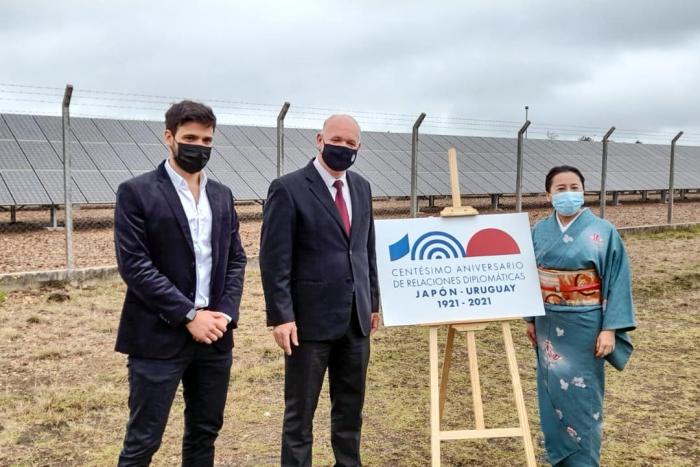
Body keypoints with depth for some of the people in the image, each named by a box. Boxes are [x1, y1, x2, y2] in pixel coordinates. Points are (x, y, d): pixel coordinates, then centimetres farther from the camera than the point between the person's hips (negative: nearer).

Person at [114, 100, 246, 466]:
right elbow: (134, 265, -13)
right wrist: (189, 315, -16)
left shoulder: (222, 195, 11)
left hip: (214, 334, 6)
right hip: (159, 337, -5)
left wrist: (226, 313, -5)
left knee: (205, 432, 16)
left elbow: (235, 260, 11)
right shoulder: (137, 192, -6)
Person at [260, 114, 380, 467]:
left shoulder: (361, 187, 11)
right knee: (300, 411, 7)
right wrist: (281, 316, -17)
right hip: (311, 318, -6)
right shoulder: (288, 188, -10)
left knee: (351, 406, 17)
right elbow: (274, 259, -12)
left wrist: (373, 302, 15)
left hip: (356, 318, 6)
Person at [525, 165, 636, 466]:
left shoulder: (603, 232, -7)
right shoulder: (540, 231, 4)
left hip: (584, 326, -4)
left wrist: (610, 328, -14)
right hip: (549, 325, 4)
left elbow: (617, 283, -9)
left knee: (580, 395, 0)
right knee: (552, 392, 12)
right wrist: (530, 319, 11)